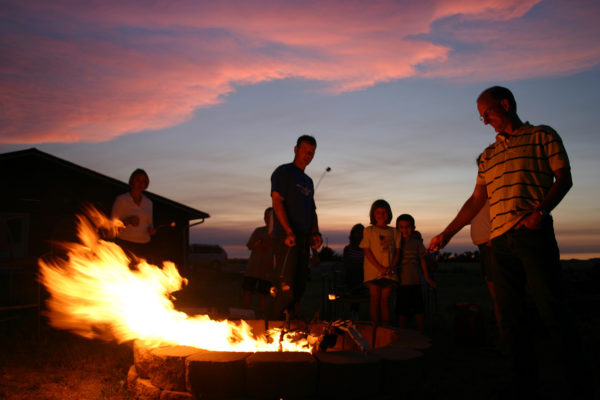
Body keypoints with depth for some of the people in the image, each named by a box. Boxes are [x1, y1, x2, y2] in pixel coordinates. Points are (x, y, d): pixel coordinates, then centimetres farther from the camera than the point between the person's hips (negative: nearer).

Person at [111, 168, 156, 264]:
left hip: (144, 246, 4)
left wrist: (151, 230, 0)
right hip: (125, 244, -3)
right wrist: (128, 221, -18)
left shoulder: (148, 202, 14)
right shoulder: (121, 200, 2)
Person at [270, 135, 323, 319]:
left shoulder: (308, 181, 24)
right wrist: (289, 232, -20)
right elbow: (277, 201, -11)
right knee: (285, 288, -15)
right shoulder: (283, 171, 1)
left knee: (299, 286, 10)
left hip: (304, 239, 8)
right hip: (286, 237, -8)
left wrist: (315, 233, 7)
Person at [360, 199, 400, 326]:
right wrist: (379, 267, -13)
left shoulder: (393, 231, 11)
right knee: (375, 300, -1)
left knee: (385, 300, 5)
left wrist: (391, 267, -7)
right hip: (373, 271, -3)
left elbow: (397, 252, 9)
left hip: (389, 272, 3)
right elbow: (367, 251, -4)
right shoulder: (369, 230, 2)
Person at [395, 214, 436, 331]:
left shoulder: (417, 242, 4)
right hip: (401, 281, -1)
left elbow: (422, 259, 10)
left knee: (419, 309, 7)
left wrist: (427, 277, 11)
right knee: (402, 311, 5)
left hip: (415, 281, 2)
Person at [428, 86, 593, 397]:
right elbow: (476, 200, 22)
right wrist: (447, 234, 16)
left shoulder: (542, 136, 10)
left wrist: (541, 211, -14)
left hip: (533, 233, -5)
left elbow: (564, 178, 2)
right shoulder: (488, 156, 23)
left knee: (552, 310, -8)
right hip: (500, 240, 5)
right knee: (510, 315, 3)